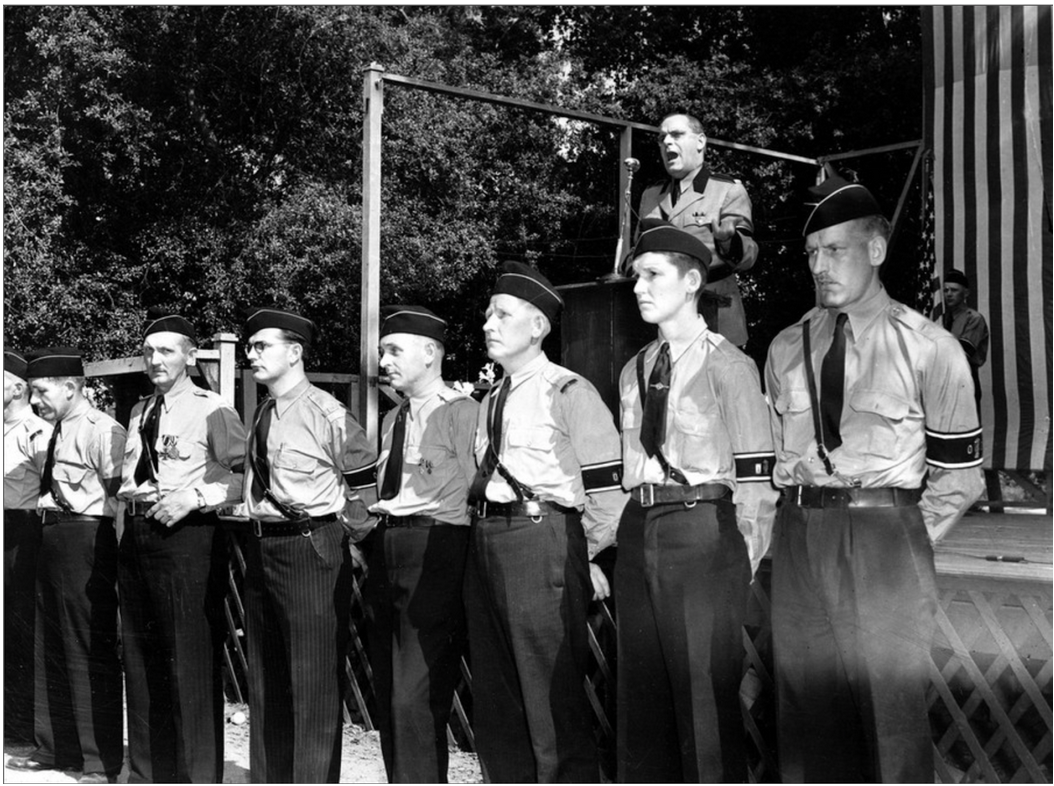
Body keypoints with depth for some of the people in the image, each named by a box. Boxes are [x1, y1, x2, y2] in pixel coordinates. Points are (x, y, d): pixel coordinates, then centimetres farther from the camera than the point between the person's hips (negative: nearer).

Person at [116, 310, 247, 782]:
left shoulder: (212, 411, -6)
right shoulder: (140, 412, 16)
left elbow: (247, 476, -10)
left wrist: (194, 496, -18)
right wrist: (130, 504, 9)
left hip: (187, 536, -8)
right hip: (136, 535, 8)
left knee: (190, 664, -4)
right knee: (140, 660, 14)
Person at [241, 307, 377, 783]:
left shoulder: (327, 415, -12)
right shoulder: (261, 415, 11)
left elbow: (365, 482, -7)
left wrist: (349, 533, -3)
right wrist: (257, 536, 15)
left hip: (311, 548, -8)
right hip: (261, 547, 8)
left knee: (314, 681, -2)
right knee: (265, 676, 16)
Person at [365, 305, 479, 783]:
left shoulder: (461, 414, -7)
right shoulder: (392, 419, 18)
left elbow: (473, 495, -10)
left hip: (435, 554, -8)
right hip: (386, 553, 9)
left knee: (414, 697, -11)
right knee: (389, 694, 14)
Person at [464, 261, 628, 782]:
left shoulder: (568, 392, -7)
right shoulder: (489, 402, 18)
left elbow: (607, 485, -10)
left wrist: (589, 557, -7)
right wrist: (485, 538, 14)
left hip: (542, 540, -8)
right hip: (486, 543, 8)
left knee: (551, 690, -5)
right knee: (495, 693, 15)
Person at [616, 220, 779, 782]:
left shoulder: (727, 365, -4)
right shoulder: (634, 371, 15)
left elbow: (755, 475, -8)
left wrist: (744, 562, -11)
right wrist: (617, 543, 11)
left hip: (701, 531, -6)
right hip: (638, 531, 7)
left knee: (704, 692, -3)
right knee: (641, 691, 12)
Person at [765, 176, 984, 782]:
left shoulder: (930, 350, -2)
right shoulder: (786, 349, 11)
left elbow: (958, 476, 1)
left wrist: (906, 544, 0)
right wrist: (811, 529, 8)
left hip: (885, 533, -4)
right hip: (799, 540, 4)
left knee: (893, 711, -1)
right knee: (807, 707, 8)